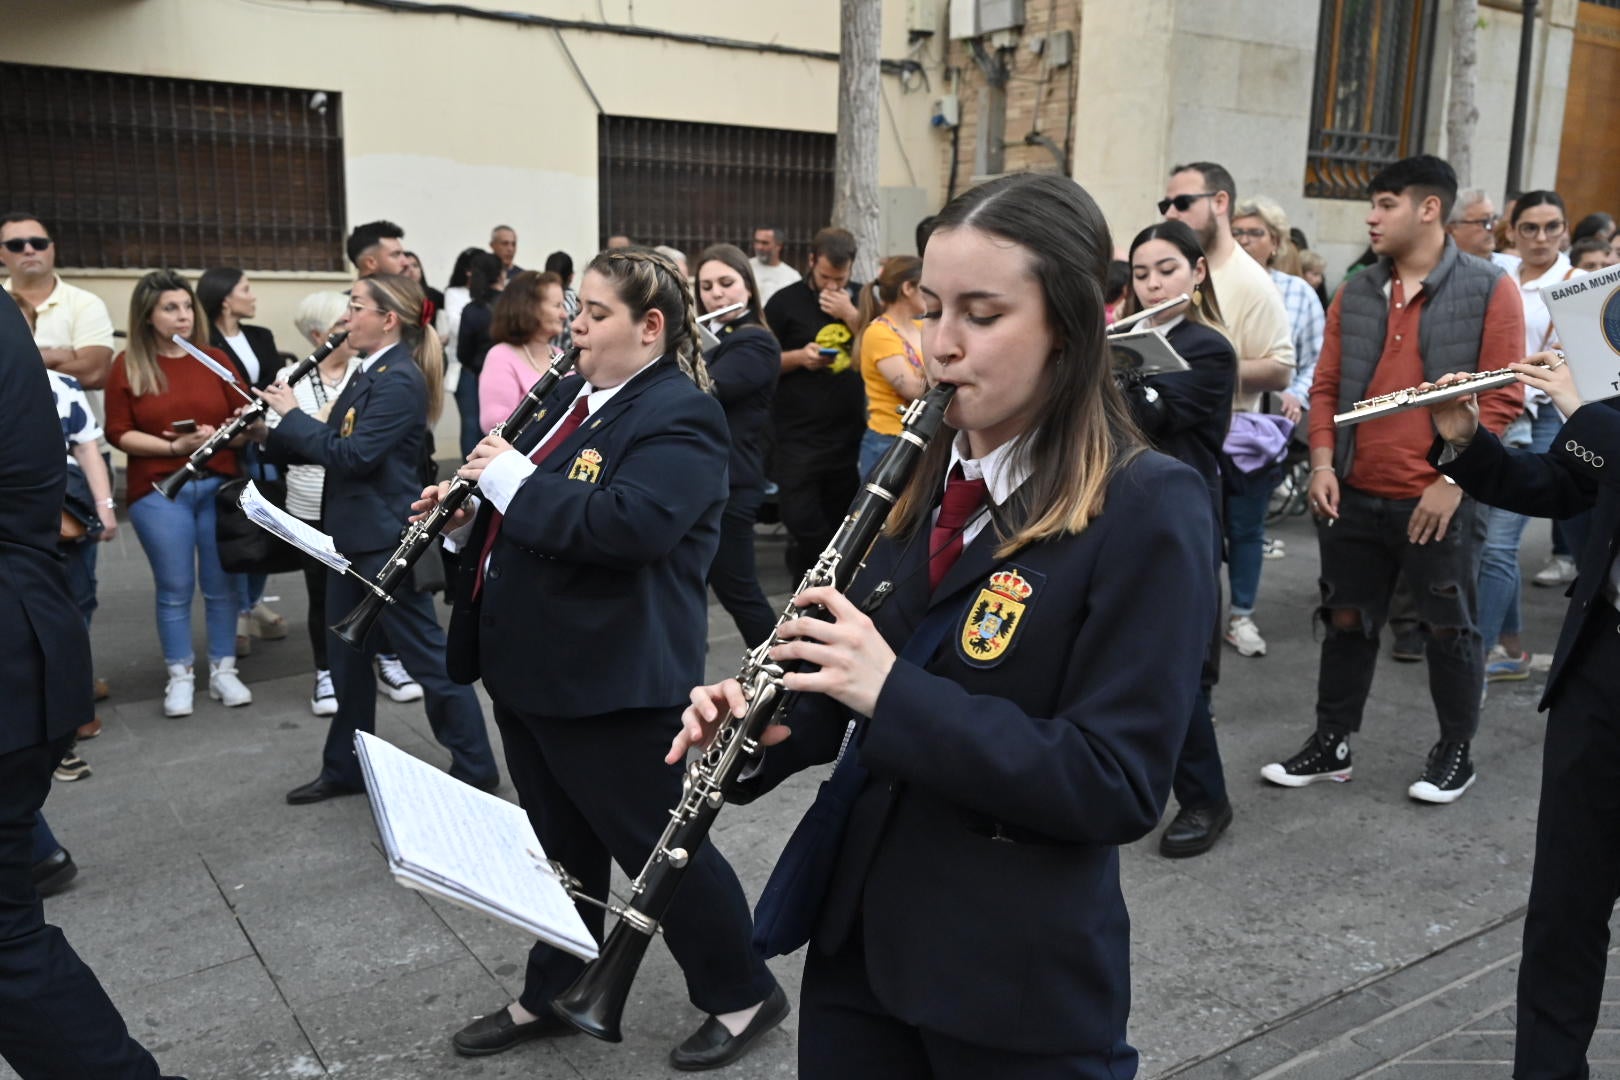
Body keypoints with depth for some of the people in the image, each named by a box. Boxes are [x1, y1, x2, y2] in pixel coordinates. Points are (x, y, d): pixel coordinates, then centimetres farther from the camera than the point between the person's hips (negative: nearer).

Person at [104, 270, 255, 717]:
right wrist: (173, 447, -16)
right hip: (158, 492, -1)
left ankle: (223, 670, 19)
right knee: (175, 588, 4)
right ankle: (179, 677, 17)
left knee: (220, 584, 7)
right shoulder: (128, 366, 0)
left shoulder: (216, 359, 5)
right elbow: (118, 433, -4)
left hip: (219, 486, 2)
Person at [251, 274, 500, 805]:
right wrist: (269, 435, 2)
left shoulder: (401, 380, -18)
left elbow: (353, 456, -24)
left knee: (426, 654, -1)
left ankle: (475, 767, 10)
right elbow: (331, 446, 15)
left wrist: (292, 414, -14)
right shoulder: (370, 372, 12)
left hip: (388, 539, -10)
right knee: (348, 656, 16)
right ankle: (345, 769, 30)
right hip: (354, 535, 10)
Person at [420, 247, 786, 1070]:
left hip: (611, 681, -9)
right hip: (530, 668, 9)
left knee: (657, 846, 4)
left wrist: (511, 479, -21)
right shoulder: (571, 396, 13)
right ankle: (553, 996, 37)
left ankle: (744, 994, 23)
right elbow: (528, 514, 21)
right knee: (559, 844, 20)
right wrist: (466, 512, 1)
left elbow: (629, 524, -31)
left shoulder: (679, 415, -15)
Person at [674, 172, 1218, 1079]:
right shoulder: (925, 476, 3)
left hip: (1018, 986, -5)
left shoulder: (1147, 507, -17)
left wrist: (893, 694, -27)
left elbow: (1120, 786, -21)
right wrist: (763, 725, -10)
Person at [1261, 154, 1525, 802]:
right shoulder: (1356, 294, 8)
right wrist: (1323, 462, -3)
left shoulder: (1489, 290, -5)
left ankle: (1455, 754, 26)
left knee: (1449, 629, 9)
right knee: (1346, 621, 12)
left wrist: (1452, 481, -15)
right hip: (1353, 497, 4)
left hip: (1438, 502, -4)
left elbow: (1503, 398, -8)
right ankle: (1330, 745, 25)